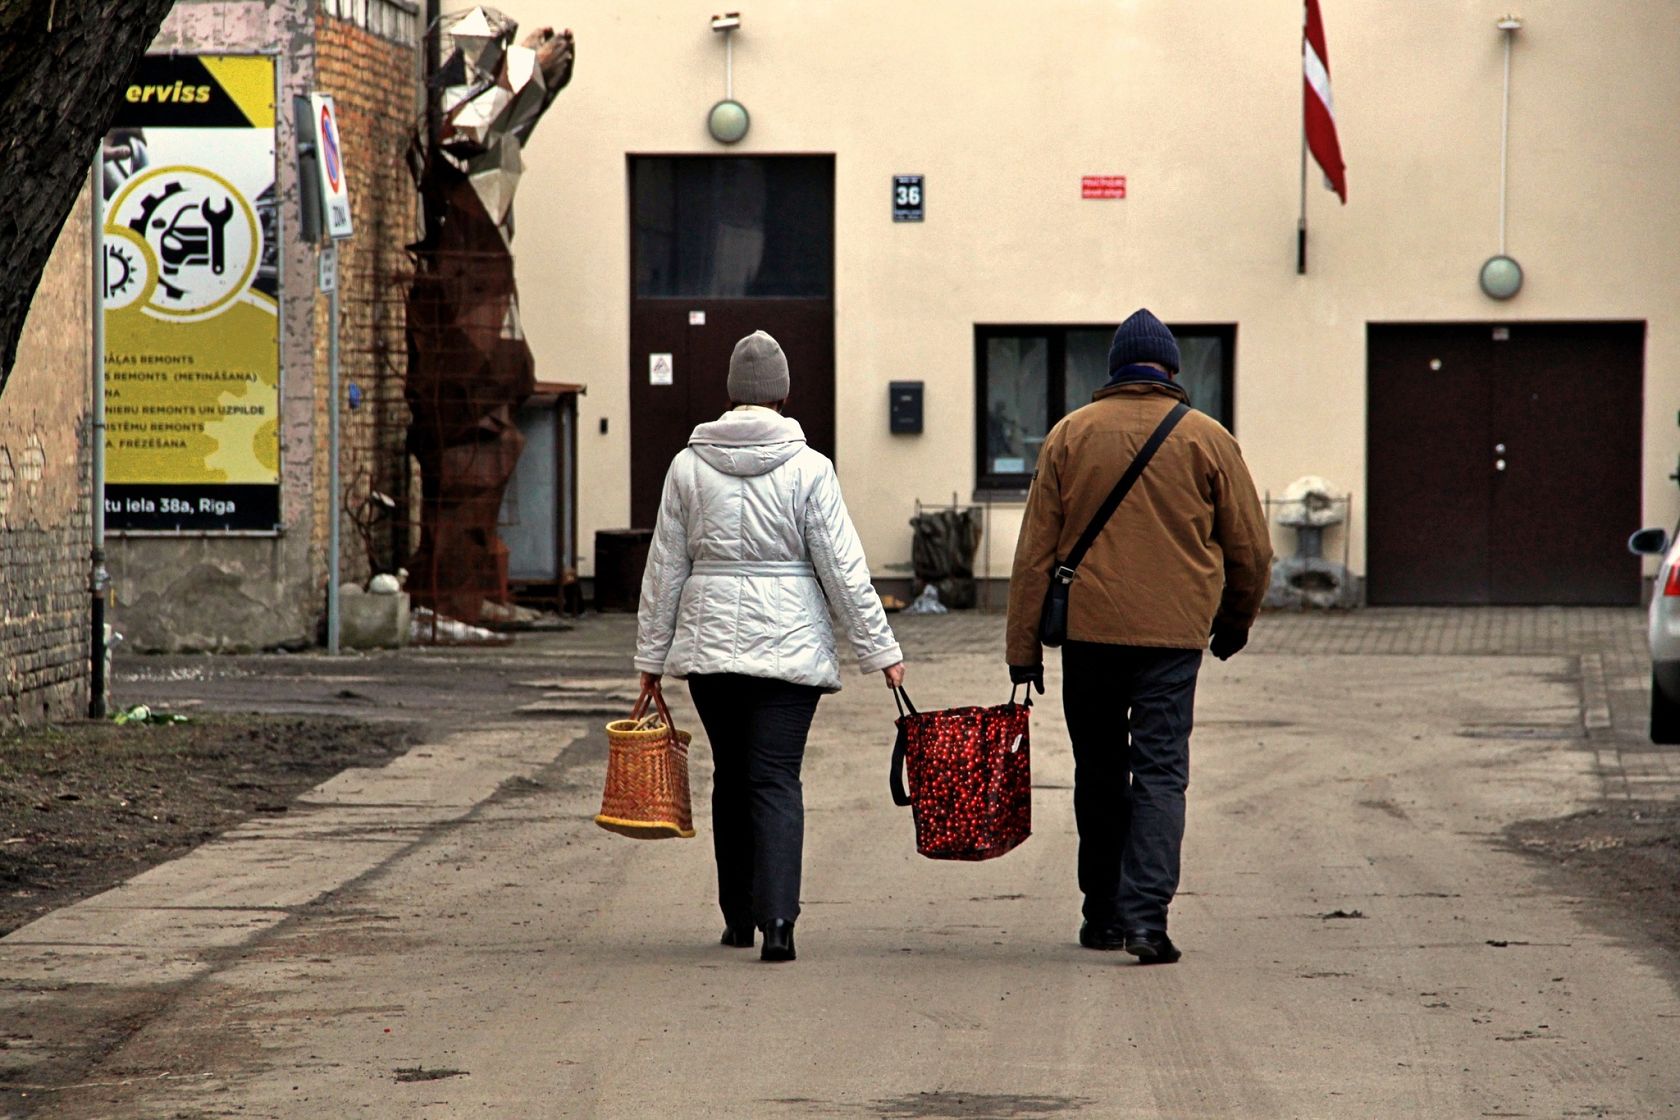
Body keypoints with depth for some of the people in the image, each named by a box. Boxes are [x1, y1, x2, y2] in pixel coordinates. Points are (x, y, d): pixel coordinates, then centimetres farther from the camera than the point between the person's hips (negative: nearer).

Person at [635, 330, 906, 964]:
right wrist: (880, 649, 2)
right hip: (789, 647, -2)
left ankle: (738, 917, 22)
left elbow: (664, 570, 6)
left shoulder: (689, 466, 1)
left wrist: (652, 656, 13)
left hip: (709, 643, 3)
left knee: (731, 776, 15)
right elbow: (844, 570, -5)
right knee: (776, 780, -4)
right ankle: (776, 919, -17)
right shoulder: (807, 468, -6)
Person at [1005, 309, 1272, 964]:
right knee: (1159, 773, -2)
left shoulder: (1070, 435, 4)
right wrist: (1234, 624, 23)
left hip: (1088, 628, 1)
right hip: (1173, 632, -1)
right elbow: (1251, 548, 7)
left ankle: (1103, 914, 21)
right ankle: (1145, 916, -15)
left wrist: (1023, 647, 6)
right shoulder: (1207, 440, 2)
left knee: (1099, 774, 14)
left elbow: (1034, 552, 3)